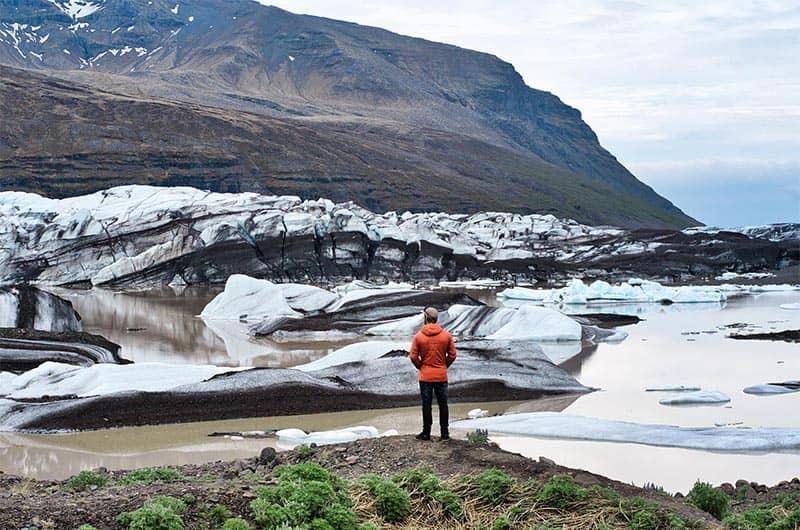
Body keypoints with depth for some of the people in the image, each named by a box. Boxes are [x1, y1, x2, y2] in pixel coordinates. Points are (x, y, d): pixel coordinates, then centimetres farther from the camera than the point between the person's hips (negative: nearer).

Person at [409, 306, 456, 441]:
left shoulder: (418, 336, -9)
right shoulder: (446, 335, -3)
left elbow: (413, 357, -8)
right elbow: (452, 355, 0)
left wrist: (421, 367, 8)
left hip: (425, 376, -2)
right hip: (442, 376, 2)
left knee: (426, 405, 6)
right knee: (443, 405, 10)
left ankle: (426, 433, 11)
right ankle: (445, 433, 13)